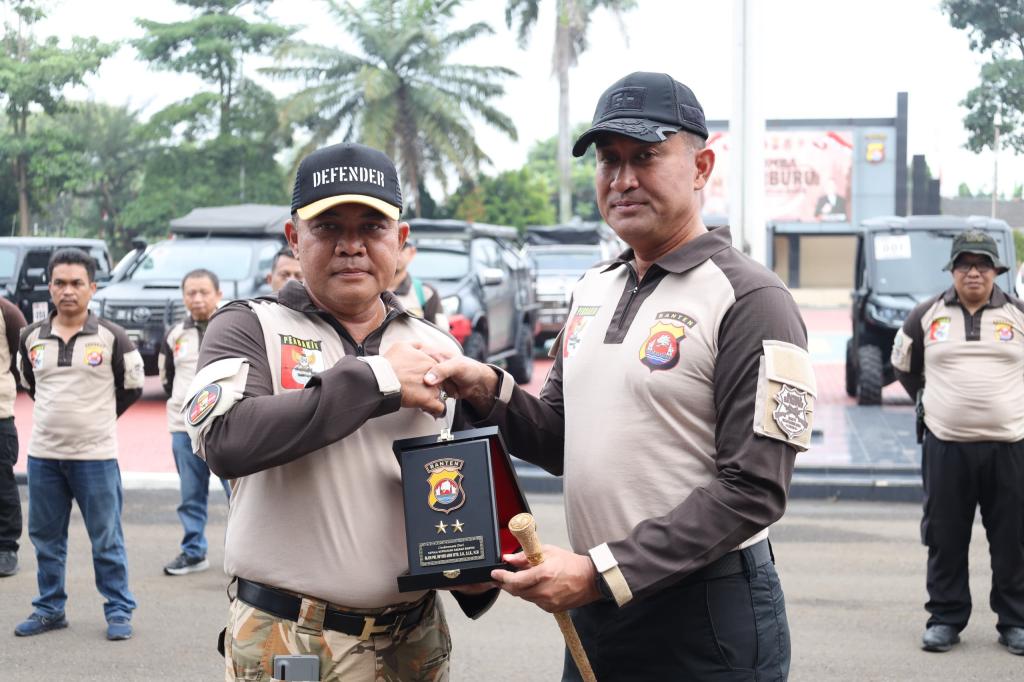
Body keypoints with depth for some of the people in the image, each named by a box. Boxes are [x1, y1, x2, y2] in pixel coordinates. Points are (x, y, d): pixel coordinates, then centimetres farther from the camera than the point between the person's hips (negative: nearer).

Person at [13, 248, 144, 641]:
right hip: (43, 455, 4)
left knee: (107, 540, 2)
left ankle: (119, 612, 11)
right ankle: (49, 609, 25)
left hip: (96, 456, -3)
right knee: (46, 538, 12)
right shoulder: (31, 338, 5)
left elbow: (132, 386, 7)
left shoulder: (111, 337, -4)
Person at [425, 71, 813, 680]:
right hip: (593, 608, 7)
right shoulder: (595, 290, 10)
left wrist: (601, 572, -22)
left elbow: (752, 490, -19)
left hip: (707, 616, -7)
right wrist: (490, 392, -5)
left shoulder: (751, 301, -13)